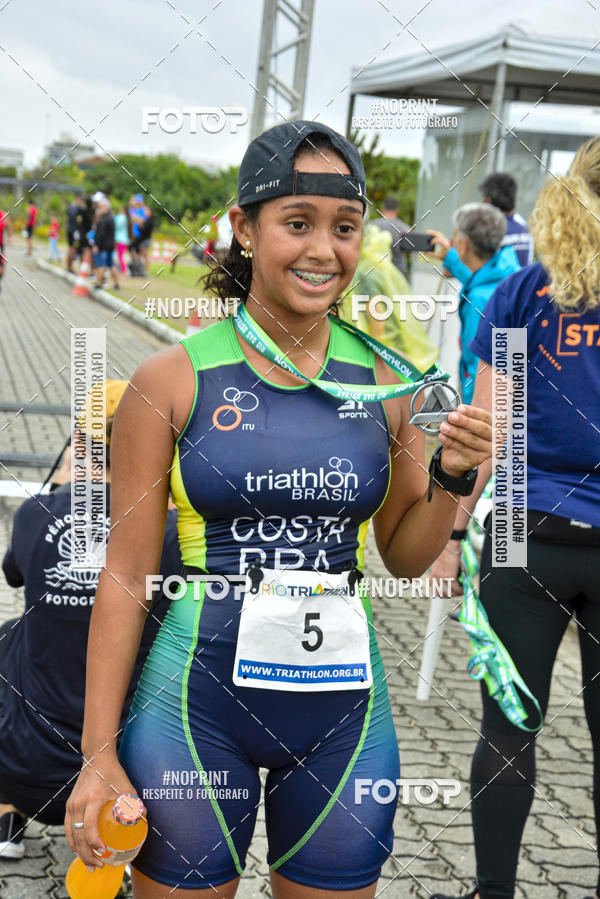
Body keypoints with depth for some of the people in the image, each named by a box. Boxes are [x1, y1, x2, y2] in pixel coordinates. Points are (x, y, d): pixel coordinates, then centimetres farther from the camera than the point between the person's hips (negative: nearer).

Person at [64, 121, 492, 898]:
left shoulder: (382, 381, 1)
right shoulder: (173, 380, -8)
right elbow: (127, 572, -5)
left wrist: (453, 477, -8)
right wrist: (99, 756, -6)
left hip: (341, 711, 3)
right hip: (195, 707, -3)